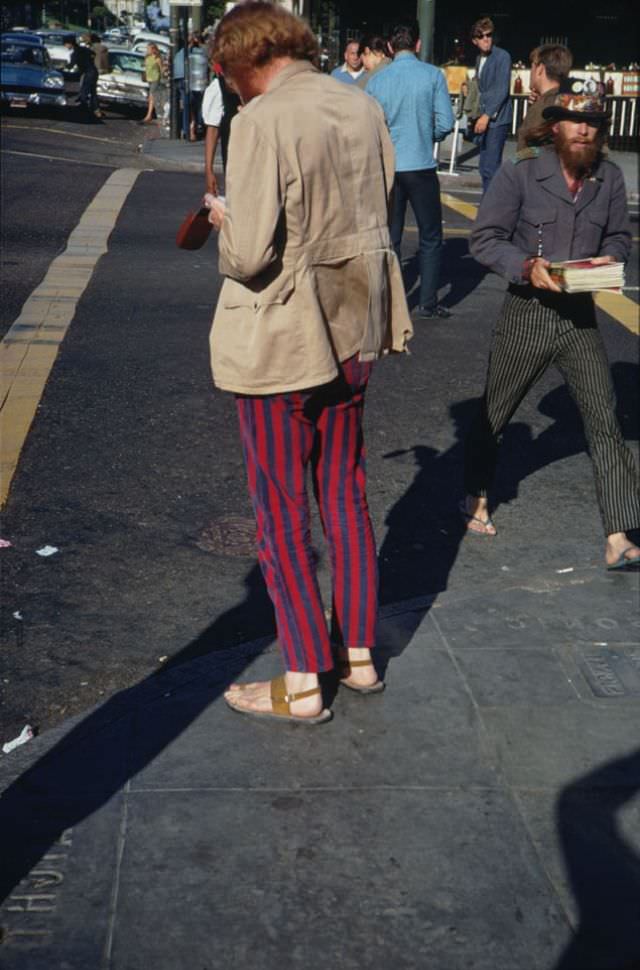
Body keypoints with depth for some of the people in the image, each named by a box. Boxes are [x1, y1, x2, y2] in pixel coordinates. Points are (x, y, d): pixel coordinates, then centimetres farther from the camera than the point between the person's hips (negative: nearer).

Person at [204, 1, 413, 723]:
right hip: (352, 334, 7)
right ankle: (359, 656, 31)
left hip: (280, 344, -7)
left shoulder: (261, 122, -19)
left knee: (282, 513, 7)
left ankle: (303, 686, 17)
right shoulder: (364, 109, 4)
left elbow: (250, 254, -23)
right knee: (345, 496, 19)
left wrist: (223, 219, -3)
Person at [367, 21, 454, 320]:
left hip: (386, 168, 2)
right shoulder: (433, 76, -5)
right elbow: (445, 123, -8)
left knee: (389, 237, 10)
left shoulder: (376, 81, 1)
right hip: (421, 166, -2)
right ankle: (427, 303, 8)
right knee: (430, 237, 9)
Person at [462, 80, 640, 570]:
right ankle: (477, 497, 41)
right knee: (495, 415, 14)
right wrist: (527, 266, -24)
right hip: (527, 313, -2)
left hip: (580, 316, 2)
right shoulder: (520, 174, -11)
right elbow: (485, 238, -10)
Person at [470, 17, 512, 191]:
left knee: (490, 167, -13)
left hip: (497, 119, -8)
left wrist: (487, 115, -22)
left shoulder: (502, 57, -10)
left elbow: (502, 90, -16)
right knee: (484, 167, 12)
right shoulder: (479, 59, 13)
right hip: (484, 118, 8)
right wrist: (480, 116, 14)